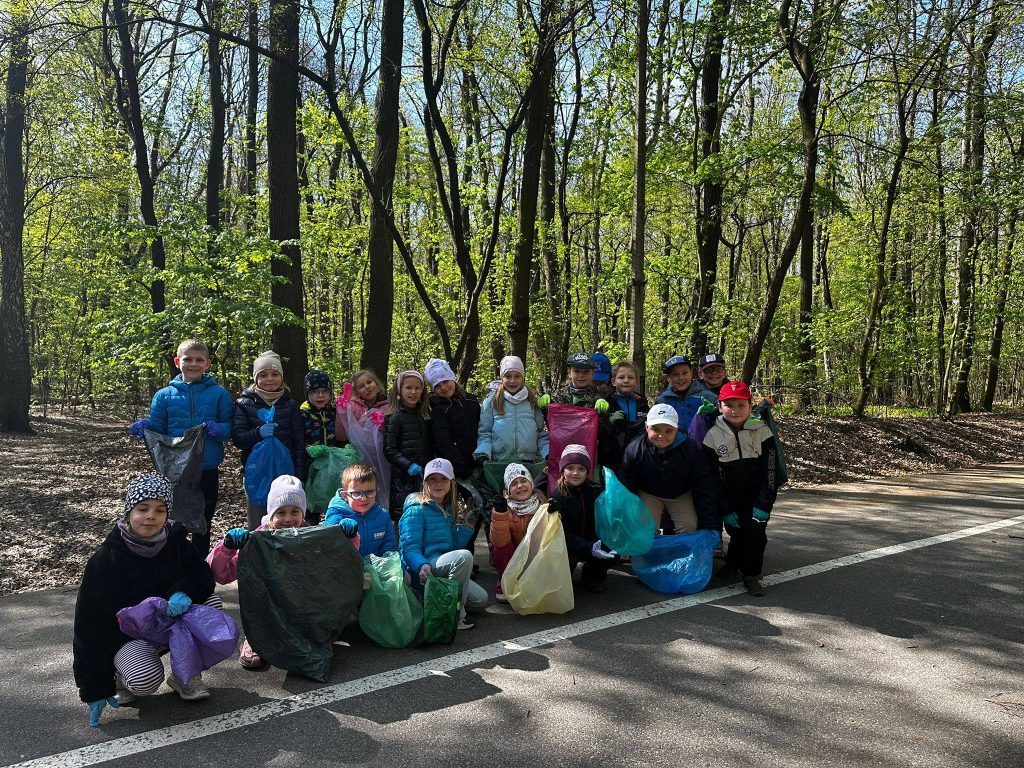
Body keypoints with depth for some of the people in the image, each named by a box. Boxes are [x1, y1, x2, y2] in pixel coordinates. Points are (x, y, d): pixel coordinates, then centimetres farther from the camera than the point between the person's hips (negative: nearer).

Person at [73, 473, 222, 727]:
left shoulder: (175, 542, -8)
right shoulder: (105, 560, -19)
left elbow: (202, 575, -7)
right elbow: (90, 623, -17)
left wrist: (184, 593, -34)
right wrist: (94, 690, -18)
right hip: (127, 636, -4)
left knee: (211, 603, -23)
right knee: (145, 680, -35)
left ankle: (186, 675, -6)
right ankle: (122, 675, 3)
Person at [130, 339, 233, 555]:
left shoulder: (219, 394, 0)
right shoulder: (164, 395, 2)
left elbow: (230, 428, 0)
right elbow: (157, 430, 5)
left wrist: (219, 430, -22)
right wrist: (144, 427, -17)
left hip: (207, 471, 0)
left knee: (203, 524, 13)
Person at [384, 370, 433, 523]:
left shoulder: (425, 415, 13)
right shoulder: (395, 417, -4)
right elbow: (389, 450, -9)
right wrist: (409, 465, -19)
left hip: (425, 476, 5)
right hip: (403, 477, -5)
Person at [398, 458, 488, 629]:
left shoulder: (449, 510, 14)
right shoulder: (417, 509, -9)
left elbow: (454, 547, 13)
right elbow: (409, 547, -17)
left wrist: (465, 526, -2)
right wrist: (422, 565, -37)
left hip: (445, 567, 8)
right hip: (423, 570, -8)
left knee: (481, 599, 1)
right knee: (464, 556, -32)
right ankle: (455, 613, -20)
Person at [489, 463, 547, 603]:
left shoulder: (541, 503, -10)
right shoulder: (505, 506, -17)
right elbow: (499, 541, -28)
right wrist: (500, 513, -41)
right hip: (509, 556, -2)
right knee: (501, 547, -31)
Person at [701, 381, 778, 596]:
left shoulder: (762, 431, -7)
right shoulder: (713, 435, -6)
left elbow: (770, 472, -8)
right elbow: (712, 478, -4)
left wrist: (763, 505, -14)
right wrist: (725, 510, -8)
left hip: (757, 498, -1)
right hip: (730, 500, 1)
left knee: (755, 530, -15)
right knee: (737, 532, 0)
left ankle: (751, 575, 1)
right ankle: (733, 563, 29)